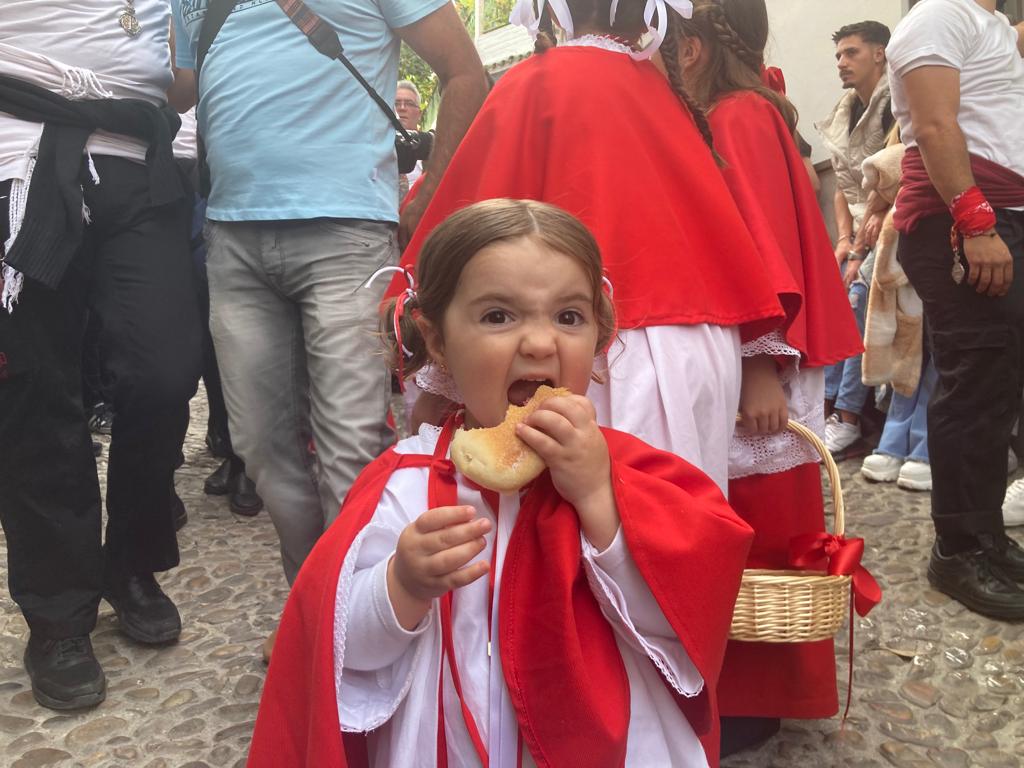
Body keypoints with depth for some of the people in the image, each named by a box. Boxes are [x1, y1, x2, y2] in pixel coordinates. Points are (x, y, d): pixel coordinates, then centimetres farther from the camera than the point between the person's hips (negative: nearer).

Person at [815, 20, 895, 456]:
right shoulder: (847, 114, 16)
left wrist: (861, 248, -19)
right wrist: (845, 239, 1)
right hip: (862, 230, 7)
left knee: (859, 300, -24)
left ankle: (848, 416, -20)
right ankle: (823, 405, -5)